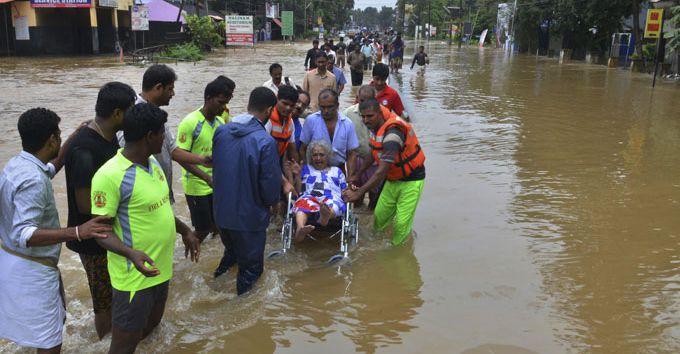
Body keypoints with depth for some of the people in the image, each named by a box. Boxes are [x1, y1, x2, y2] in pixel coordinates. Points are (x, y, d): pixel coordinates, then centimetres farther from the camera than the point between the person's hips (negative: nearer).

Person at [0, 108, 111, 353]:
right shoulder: (33, 181, -29)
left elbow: (50, 169, 24)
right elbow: (23, 234, -36)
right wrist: (76, 233, -46)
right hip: (31, 269, -10)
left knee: (55, 315, 28)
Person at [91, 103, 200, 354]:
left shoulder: (152, 162, 4)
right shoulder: (110, 176, -23)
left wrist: (184, 231, 18)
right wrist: (131, 253, -35)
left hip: (161, 268, 8)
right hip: (135, 276, -8)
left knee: (151, 324, 25)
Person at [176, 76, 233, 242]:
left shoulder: (221, 122, 3)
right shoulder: (190, 122, -17)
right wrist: (207, 178, -27)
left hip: (216, 185, 6)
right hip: (196, 186, -6)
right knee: (202, 230, 1)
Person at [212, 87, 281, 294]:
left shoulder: (221, 131, -6)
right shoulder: (265, 141, -25)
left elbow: (215, 167, 6)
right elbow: (271, 184, -19)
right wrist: (272, 201, 3)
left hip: (221, 212, 6)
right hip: (249, 216, -5)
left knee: (231, 251, 33)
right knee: (250, 266, 16)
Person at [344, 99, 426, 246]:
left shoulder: (392, 133, -33)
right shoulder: (375, 127, -3)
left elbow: (382, 171, -37)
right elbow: (373, 154, 15)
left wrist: (358, 193, -37)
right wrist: (357, 175, 17)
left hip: (411, 180, -8)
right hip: (393, 179, 8)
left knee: (401, 223, -7)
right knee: (380, 216, 9)